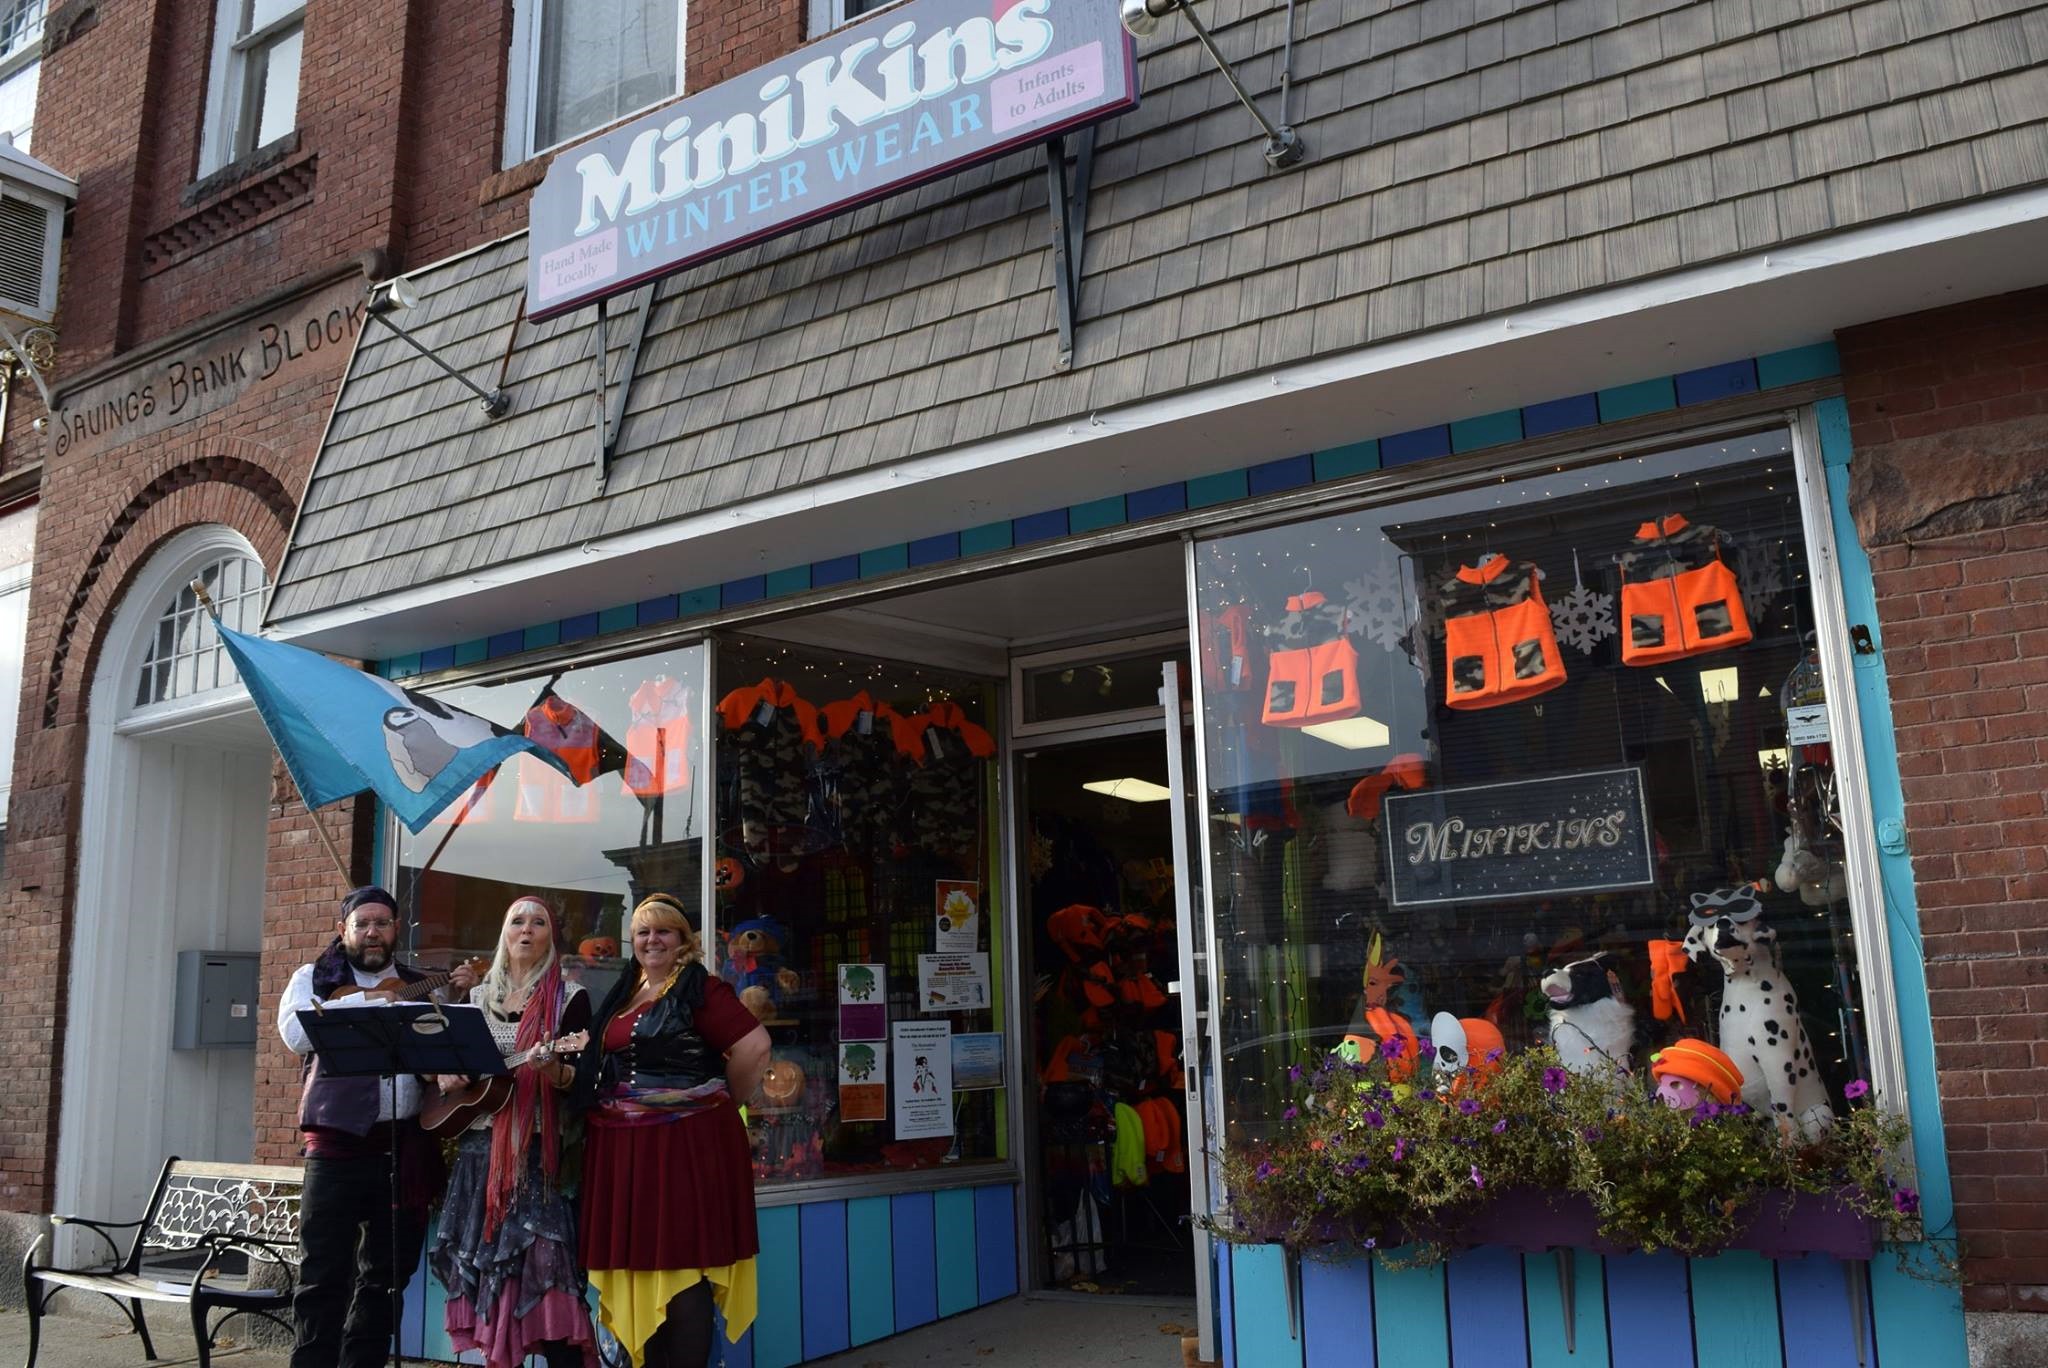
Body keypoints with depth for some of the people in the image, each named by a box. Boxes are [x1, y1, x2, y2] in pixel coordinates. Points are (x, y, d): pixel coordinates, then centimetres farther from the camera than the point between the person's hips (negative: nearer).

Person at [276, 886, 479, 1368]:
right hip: (340, 1145, -3)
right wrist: (368, 1001, -15)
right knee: (323, 1276, -1)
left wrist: (459, 998, -5)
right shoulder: (315, 978, 7)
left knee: (387, 1277, 10)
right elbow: (297, 1034, -11)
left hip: (408, 1146, 3)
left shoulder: (422, 986, 14)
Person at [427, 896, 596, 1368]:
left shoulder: (570, 998, -2)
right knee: (482, 1261, 6)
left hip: (537, 1151, -5)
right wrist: (443, 1076, -2)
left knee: (541, 1265, -12)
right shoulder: (476, 996, 13)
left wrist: (552, 1069, -28)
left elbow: (582, 1082, -8)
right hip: (478, 1147, 5)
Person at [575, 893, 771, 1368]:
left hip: (686, 1143, -8)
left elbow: (754, 1047, -15)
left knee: (684, 1266, -4)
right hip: (626, 1147, 8)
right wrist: (563, 1063, 9)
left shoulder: (701, 989, -8)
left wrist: (717, 1106, -5)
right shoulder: (622, 996, 16)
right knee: (641, 1263, 11)